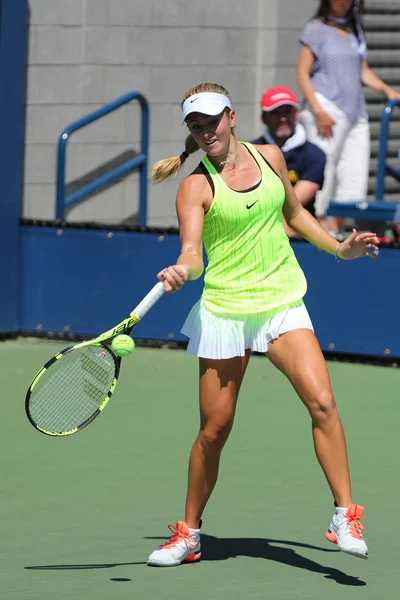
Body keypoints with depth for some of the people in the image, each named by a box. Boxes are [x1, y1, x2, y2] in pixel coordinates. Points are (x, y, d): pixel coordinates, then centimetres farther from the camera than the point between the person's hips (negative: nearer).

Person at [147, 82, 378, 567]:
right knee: (214, 428, 1)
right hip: (224, 310, -2)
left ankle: (346, 516, -11)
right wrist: (179, 271, -39)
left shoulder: (269, 158, 6)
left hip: (283, 304, 2)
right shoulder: (196, 186, -6)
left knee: (321, 402, -16)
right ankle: (188, 533, 18)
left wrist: (339, 248, 17)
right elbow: (192, 251, -18)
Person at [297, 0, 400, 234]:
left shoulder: (356, 31, 18)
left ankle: (335, 231, 6)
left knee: (356, 179, 1)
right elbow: (303, 73, -4)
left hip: (357, 114, 6)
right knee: (322, 177, -10)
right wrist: (318, 111, -14)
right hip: (327, 112, -6)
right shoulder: (317, 30, 0)